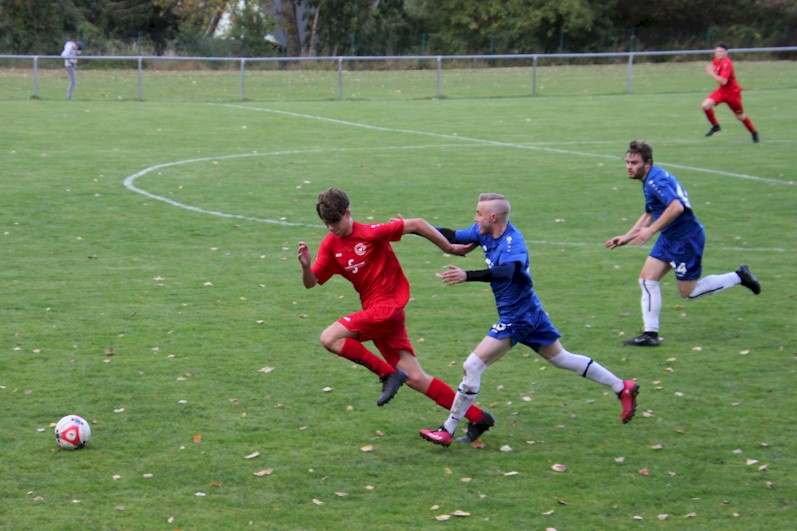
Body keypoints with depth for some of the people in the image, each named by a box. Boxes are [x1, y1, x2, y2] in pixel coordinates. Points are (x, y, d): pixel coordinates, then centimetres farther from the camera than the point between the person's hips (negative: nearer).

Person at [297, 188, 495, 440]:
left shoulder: (370, 233, -13)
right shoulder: (330, 245, 7)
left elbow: (417, 224, -10)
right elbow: (310, 282, 5)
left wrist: (449, 248, -3)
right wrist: (306, 265, -17)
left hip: (388, 306, -7)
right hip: (375, 313, 7)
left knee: (329, 338, -19)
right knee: (415, 379, 4)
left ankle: (388, 374, -10)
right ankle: (477, 417, 9)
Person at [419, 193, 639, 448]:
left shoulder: (513, 243, -26)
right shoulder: (486, 233, 0)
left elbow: (505, 271, -45)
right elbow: (454, 237, 10)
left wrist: (468, 276, -57)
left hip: (516, 318, -10)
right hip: (529, 311, 10)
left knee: (472, 366, -12)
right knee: (561, 358, 21)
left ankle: (448, 430, -7)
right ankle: (622, 387, 29)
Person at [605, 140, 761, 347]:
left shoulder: (656, 181, -22)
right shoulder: (651, 181, 11)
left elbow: (676, 207, -36)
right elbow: (649, 214, 23)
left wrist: (651, 230, -31)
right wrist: (627, 237, 19)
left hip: (687, 239, -10)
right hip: (669, 238, 10)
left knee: (688, 292, 2)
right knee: (647, 279, 2)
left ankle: (738, 277, 15)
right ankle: (650, 334, 5)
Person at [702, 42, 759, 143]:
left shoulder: (726, 64, -25)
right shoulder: (716, 61, 0)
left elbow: (723, 81, -33)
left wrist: (712, 73, -28)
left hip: (732, 92, -7)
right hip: (722, 90, 7)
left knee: (740, 117, 9)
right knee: (705, 105, -15)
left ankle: (754, 133, 33)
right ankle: (715, 126, 5)